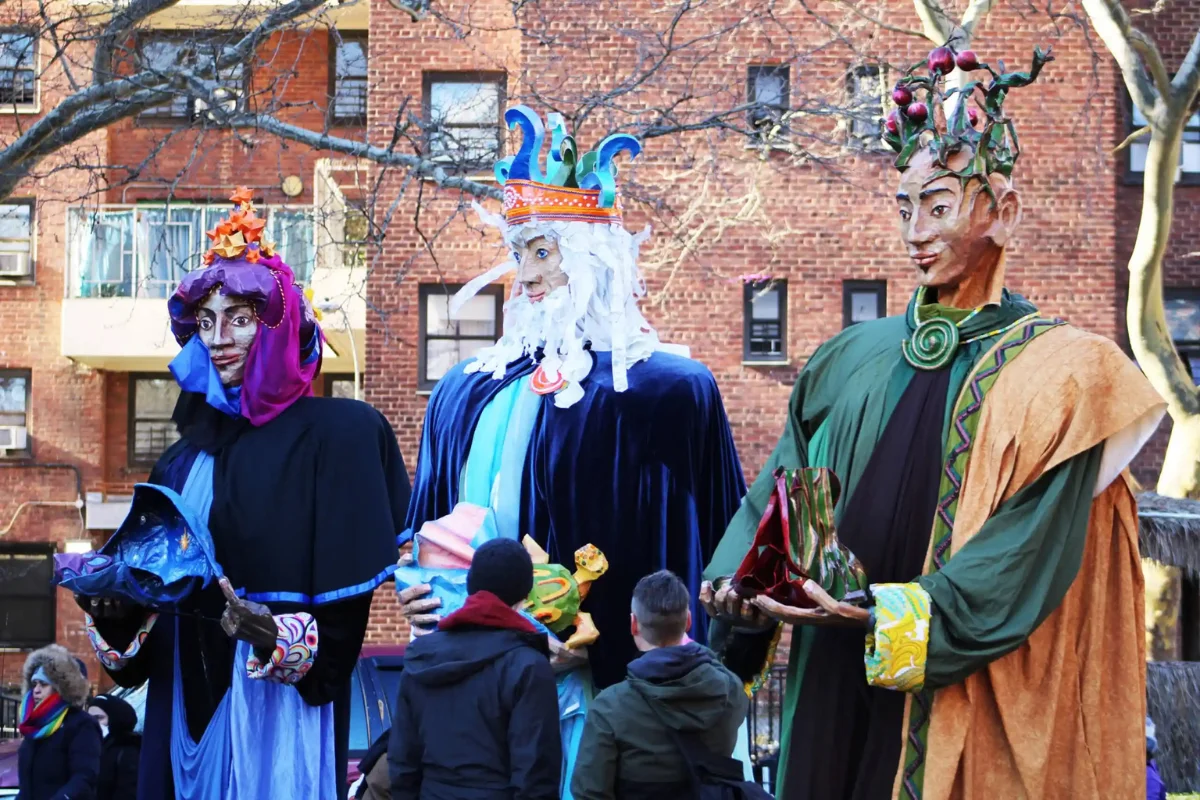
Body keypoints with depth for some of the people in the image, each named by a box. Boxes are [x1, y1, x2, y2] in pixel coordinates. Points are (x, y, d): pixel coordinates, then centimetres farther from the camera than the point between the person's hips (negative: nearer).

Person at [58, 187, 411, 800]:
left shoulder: (337, 433, -5)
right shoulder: (187, 456, 14)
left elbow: (347, 595, -10)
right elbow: (147, 570, 15)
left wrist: (276, 637, -25)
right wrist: (112, 605, -6)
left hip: (277, 706, -6)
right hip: (185, 707, 6)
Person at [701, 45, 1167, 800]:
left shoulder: (1052, 374, -6)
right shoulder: (856, 359, 10)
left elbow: (1023, 566, -14)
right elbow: (775, 493, 12)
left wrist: (878, 616, -22)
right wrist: (740, 581, -8)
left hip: (965, 714, -4)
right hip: (834, 701, 5)